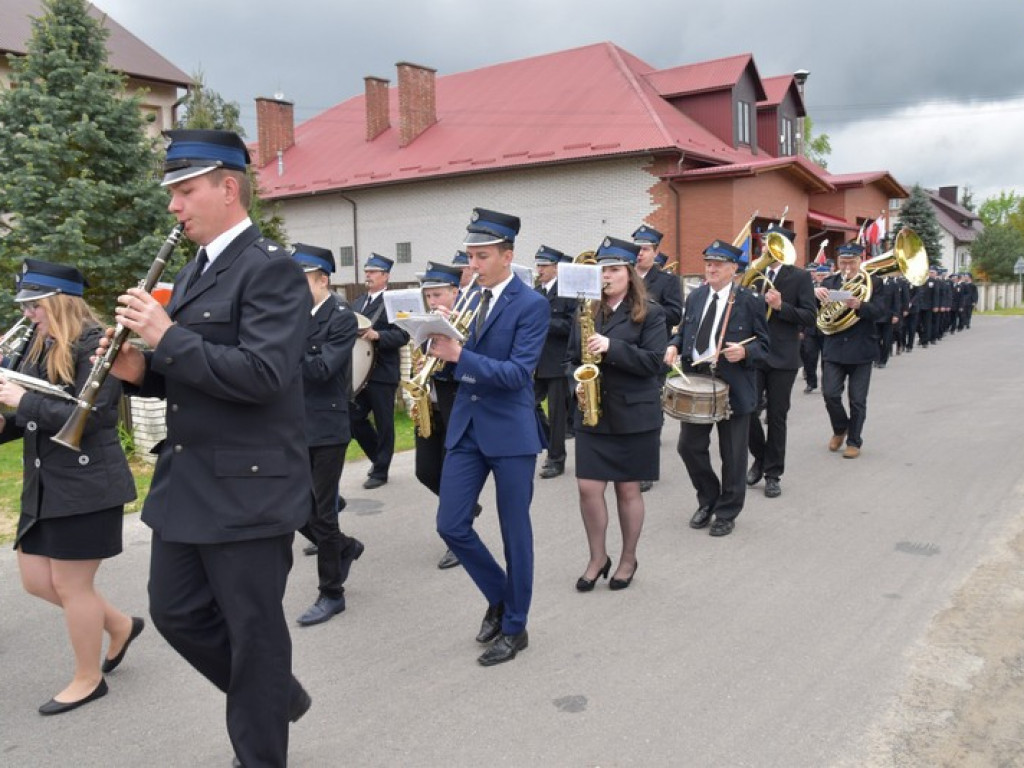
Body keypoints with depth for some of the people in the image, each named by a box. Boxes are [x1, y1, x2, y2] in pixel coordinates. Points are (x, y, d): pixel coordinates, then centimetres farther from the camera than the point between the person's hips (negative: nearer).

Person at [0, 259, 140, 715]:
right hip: (44, 485, 9)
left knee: (70, 583, 2)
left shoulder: (95, 346, -14)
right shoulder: (40, 349, 11)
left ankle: (89, 678, 21)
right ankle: (120, 625, 32)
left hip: (88, 485, -9)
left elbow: (87, 416, -22)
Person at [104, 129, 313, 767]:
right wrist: (141, 369, -1)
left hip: (247, 487, -9)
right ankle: (276, 695, 38)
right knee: (176, 613, 17)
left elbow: (261, 375, -26)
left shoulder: (272, 269, -15)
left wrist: (167, 337, -22)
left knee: (253, 632, 5)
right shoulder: (196, 270, 14)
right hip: (186, 483, 9)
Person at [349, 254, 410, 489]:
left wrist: (377, 335, -29)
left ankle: (380, 471, 15)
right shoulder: (358, 302, 16)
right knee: (354, 418, 9)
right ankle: (378, 456, 29)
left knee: (383, 423, 3)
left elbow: (403, 335, -17)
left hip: (382, 372, -7)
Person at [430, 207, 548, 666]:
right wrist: (444, 346, -8)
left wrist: (460, 356, -28)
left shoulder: (531, 304, -11)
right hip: (466, 426, 6)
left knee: (514, 531, 6)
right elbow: (466, 357, 13)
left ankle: (514, 626, 23)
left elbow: (517, 374, -19)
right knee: (451, 524, 4)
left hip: (510, 430, -6)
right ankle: (499, 597, 28)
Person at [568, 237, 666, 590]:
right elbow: (573, 357, 16)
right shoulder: (586, 312, 9)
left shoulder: (649, 313, -4)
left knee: (628, 489, 7)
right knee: (588, 488, 0)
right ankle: (598, 558, 20)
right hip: (593, 413, 4)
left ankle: (628, 559, 25)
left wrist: (611, 347, -24)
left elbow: (653, 362, -13)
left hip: (634, 415, -3)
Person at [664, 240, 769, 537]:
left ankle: (726, 513, 23)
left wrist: (744, 352, -22)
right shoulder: (695, 297, 9)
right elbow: (684, 331, 17)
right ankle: (708, 499, 30)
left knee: (732, 454, 6)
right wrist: (674, 345, -4)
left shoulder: (749, 301, -5)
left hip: (734, 386, -4)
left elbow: (763, 343, -2)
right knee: (689, 446, 6)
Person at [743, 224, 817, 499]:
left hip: (782, 357, -2)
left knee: (777, 417, 5)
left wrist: (780, 306, -20)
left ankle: (773, 474, 17)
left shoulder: (800, 277, -1)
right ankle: (759, 457, 25)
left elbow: (810, 316, -7)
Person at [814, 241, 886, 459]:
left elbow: (882, 311, -13)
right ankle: (840, 428, 23)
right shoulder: (828, 282, 6)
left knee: (857, 400, 4)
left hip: (861, 349, -2)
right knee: (830, 394, -4)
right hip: (833, 348, 2)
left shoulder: (873, 282, -1)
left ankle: (854, 441, 19)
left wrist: (859, 305, -32)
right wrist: (815, 292, -20)